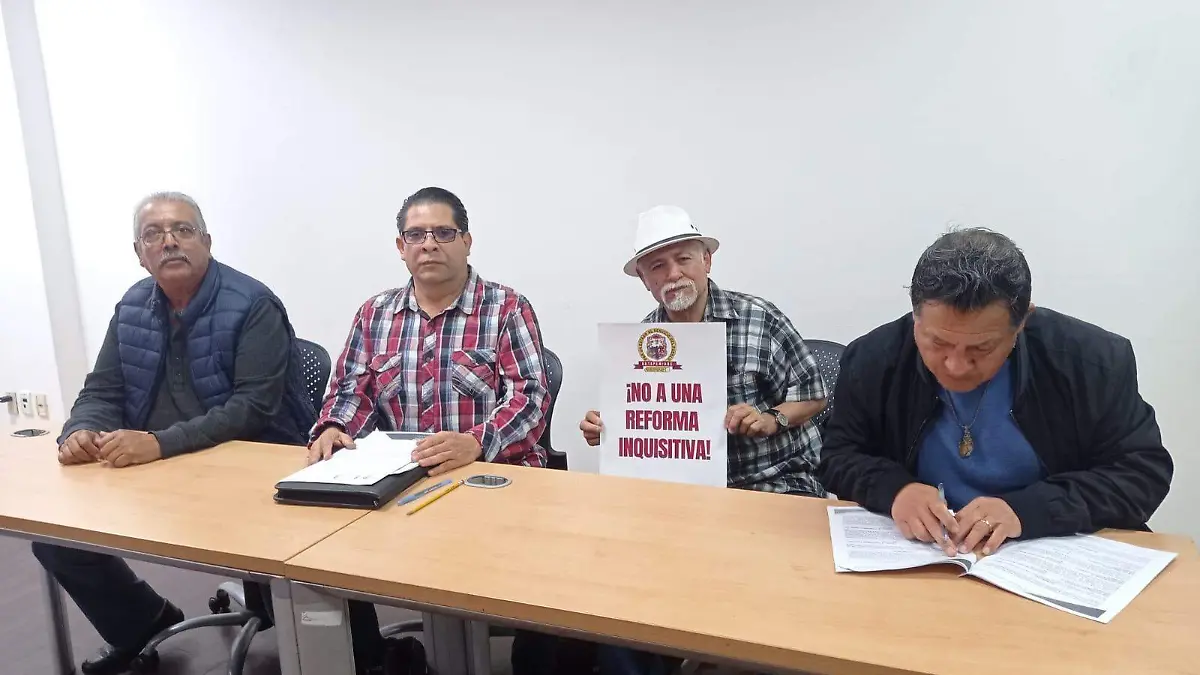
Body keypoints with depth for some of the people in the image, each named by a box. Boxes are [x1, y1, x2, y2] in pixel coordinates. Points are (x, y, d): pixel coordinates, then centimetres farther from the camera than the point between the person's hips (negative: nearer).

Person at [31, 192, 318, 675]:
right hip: (150, 471, 7)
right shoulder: (132, 308, 7)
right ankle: (141, 625, 24)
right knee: (55, 534, -1)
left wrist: (162, 443, -31)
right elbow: (101, 393, 10)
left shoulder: (253, 305, -14)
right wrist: (80, 433, -14)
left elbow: (254, 407, -22)